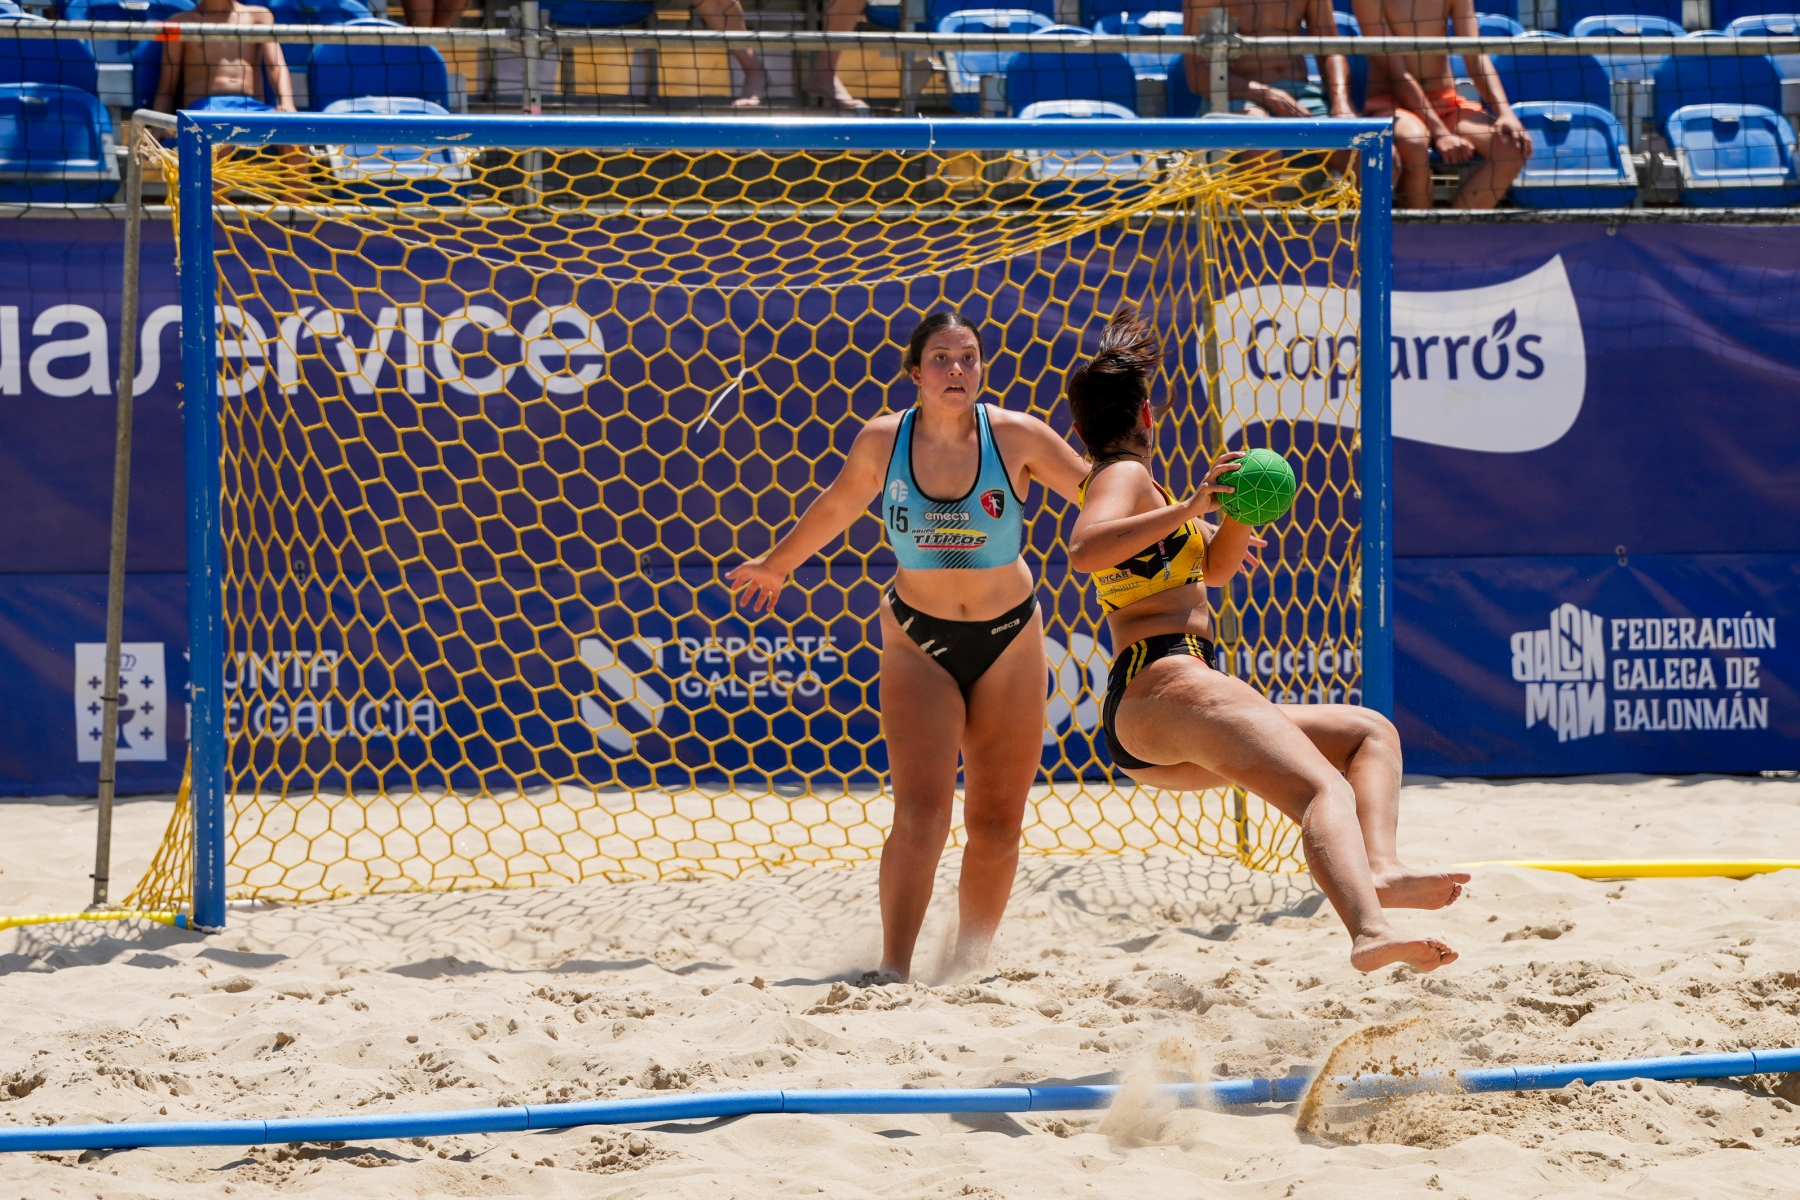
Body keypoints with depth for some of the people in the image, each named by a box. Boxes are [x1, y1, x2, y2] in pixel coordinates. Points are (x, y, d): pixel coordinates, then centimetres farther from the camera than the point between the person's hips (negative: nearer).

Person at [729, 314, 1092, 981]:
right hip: (918, 643, -1)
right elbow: (835, 508, 13)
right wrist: (775, 566, 27)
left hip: (1009, 641, 1)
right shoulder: (881, 443, -6)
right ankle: (893, 969, -14)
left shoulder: (1016, 437, -10)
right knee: (921, 812, -16)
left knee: (996, 824, 3)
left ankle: (968, 961, 19)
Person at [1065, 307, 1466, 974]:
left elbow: (1216, 567, 33)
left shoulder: (1115, 482, 28)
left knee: (1370, 733, 16)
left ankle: (1379, 871, -14)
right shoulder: (1125, 475, -2)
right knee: (1324, 790, -29)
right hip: (1164, 685, -10)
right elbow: (1083, 553, -24)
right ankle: (1370, 932, -59)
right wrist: (1190, 508, -25)